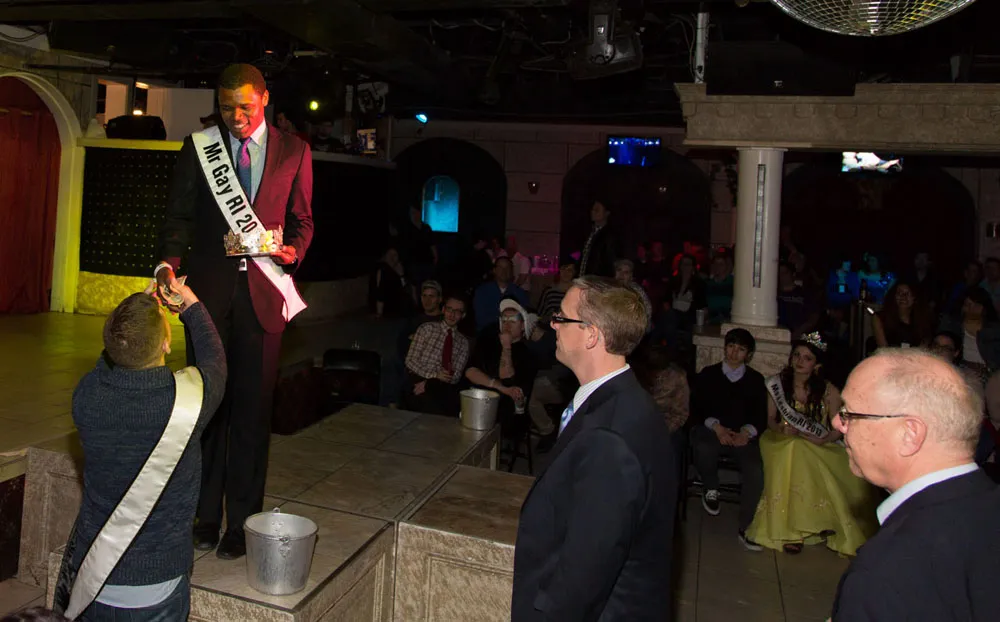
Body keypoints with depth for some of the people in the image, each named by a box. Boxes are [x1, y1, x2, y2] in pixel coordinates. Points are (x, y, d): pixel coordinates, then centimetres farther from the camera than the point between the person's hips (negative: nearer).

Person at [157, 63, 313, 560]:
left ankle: (241, 522, 13)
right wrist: (169, 262, -14)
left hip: (263, 290, -1)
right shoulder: (197, 147, 8)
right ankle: (206, 515, 18)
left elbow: (302, 218, 11)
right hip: (209, 288, 1)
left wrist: (293, 249, -10)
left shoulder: (293, 151, 8)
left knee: (252, 406, 2)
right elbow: (179, 216, 4)